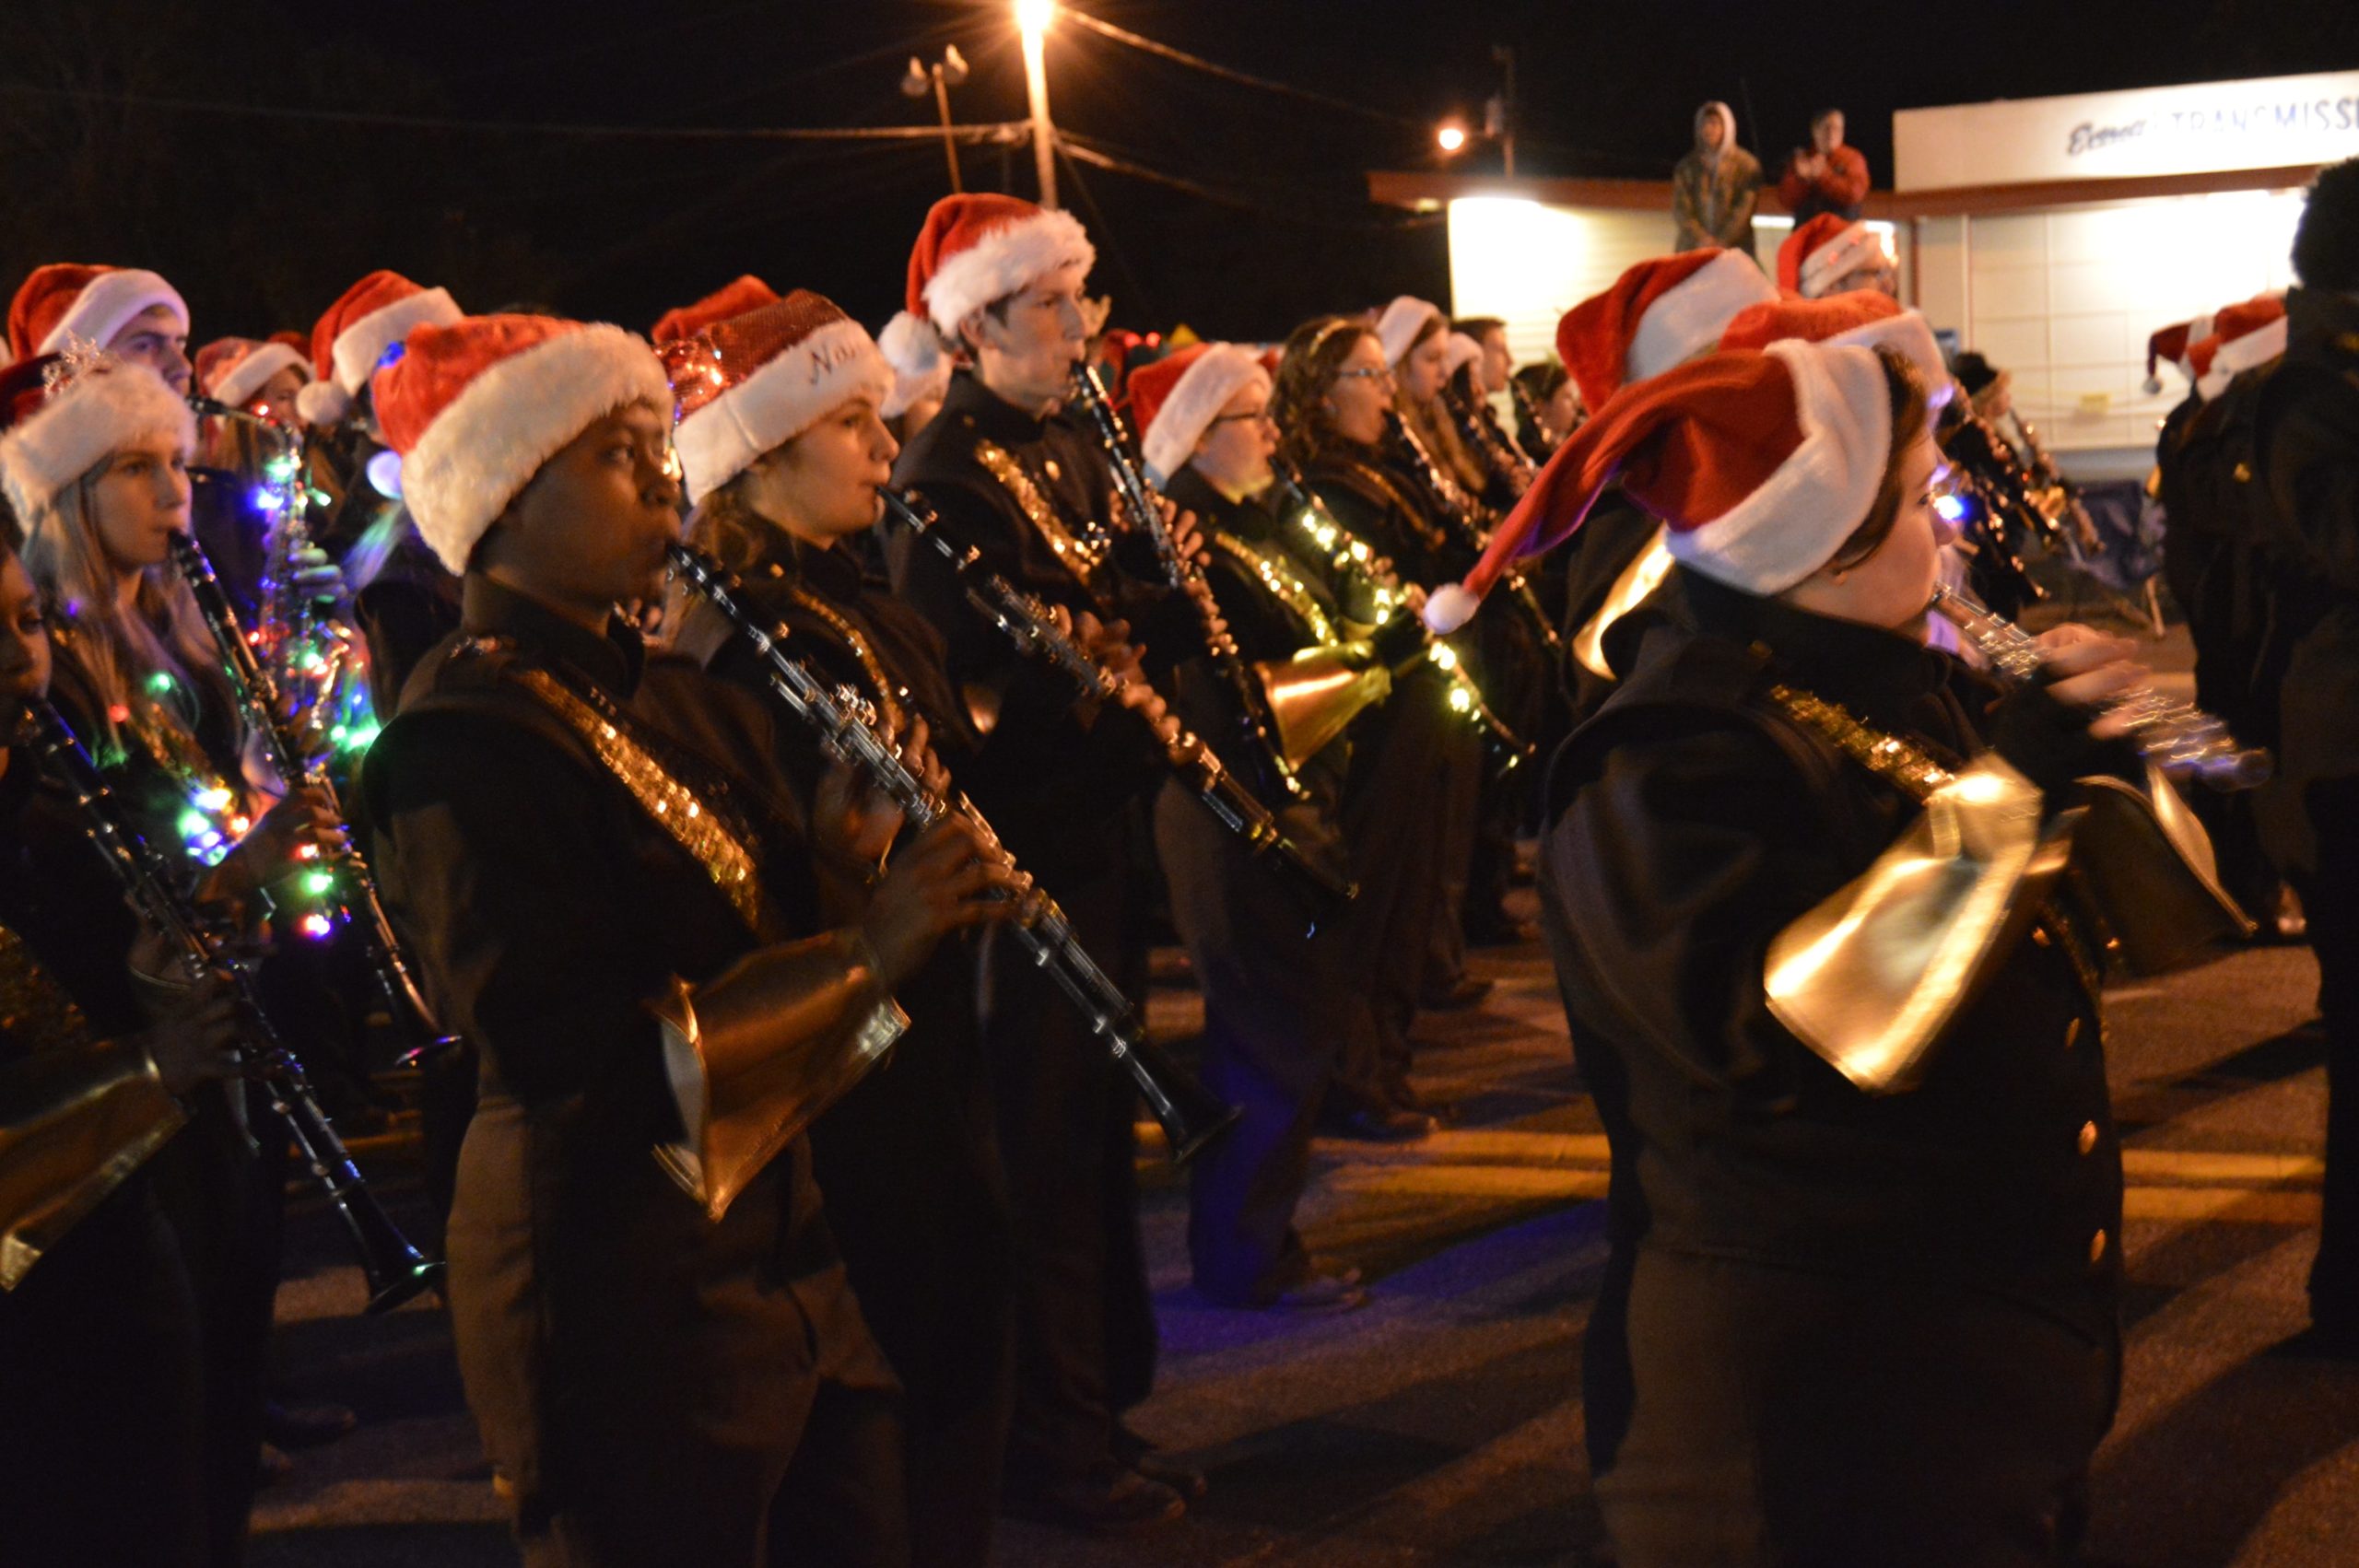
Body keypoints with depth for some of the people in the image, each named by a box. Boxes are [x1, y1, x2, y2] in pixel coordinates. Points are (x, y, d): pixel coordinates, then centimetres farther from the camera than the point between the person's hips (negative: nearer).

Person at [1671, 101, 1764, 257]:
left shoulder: (1746, 165, 7)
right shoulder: (1687, 166, 13)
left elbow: (1745, 208, -1)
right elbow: (1680, 208, 5)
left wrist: (1722, 243, -12)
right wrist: (1701, 239, -11)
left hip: (1733, 248, -2)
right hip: (1693, 248, 2)